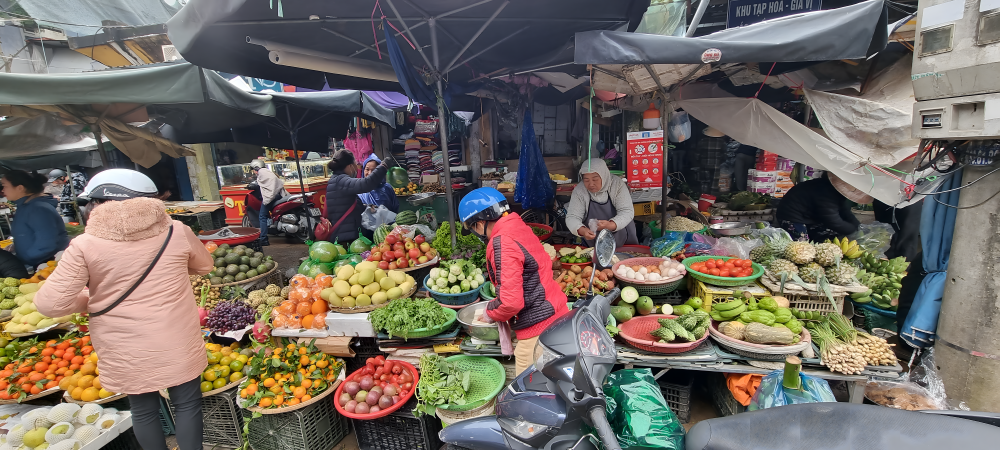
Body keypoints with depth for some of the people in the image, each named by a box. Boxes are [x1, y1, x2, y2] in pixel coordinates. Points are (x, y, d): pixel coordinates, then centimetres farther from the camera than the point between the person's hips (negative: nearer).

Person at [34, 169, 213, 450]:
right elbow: (204, 265, 10)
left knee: (143, 411, 20)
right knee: (187, 404, 16)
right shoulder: (176, 232, -7)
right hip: (178, 345, 0)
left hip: (126, 353, 0)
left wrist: (90, 298, 8)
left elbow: (50, 303, -11)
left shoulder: (86, 245, -12)